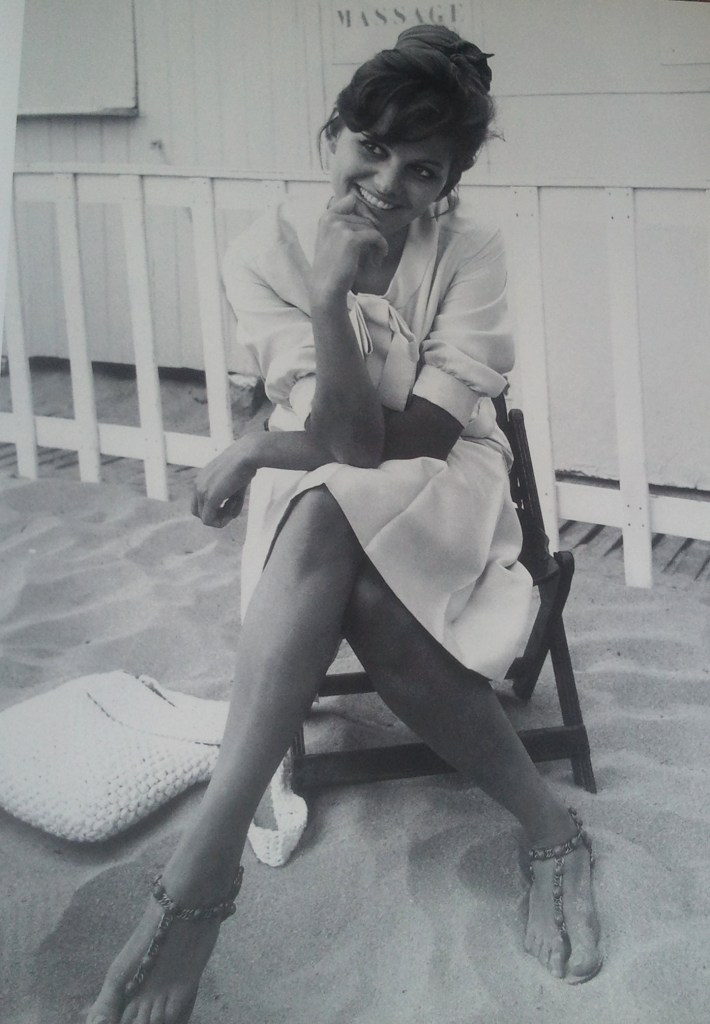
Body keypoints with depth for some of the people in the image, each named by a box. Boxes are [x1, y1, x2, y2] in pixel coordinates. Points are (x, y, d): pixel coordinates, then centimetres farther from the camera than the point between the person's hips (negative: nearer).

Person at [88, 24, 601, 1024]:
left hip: (443, 488, -1)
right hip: (316, 500, 1)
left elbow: (423, 435, -15)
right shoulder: (268, 250, -9)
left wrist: (261, 448, -18)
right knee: (359, 593, -36)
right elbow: (346, 439, -17)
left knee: (326, 516, -36)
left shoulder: (471, 254, -10)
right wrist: (330, 298, -30)